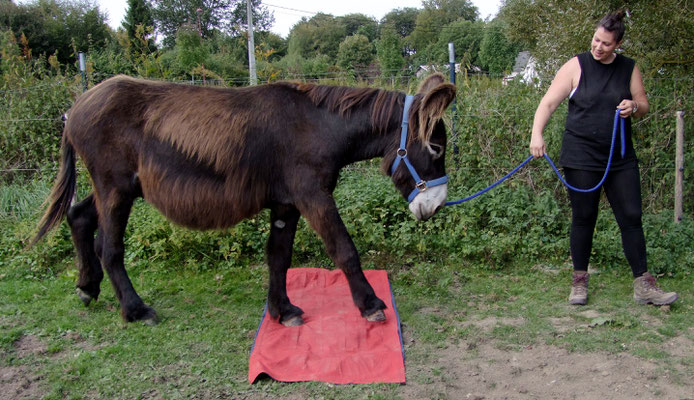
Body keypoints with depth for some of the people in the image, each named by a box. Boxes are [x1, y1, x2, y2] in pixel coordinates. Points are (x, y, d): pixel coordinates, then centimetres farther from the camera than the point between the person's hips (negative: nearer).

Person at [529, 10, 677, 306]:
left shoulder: (629, 69, 7)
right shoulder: (576, 66, -2)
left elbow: (643, 106, 15)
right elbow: (548, 103, -8)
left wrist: (634, 107, -10)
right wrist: (536, 134, -24)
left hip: (621, 158, 3)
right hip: (581, 157, -3)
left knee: (631, 217, 2)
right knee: (583, 218, 4)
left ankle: (643, 285, 11)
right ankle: (579, 281, 16)